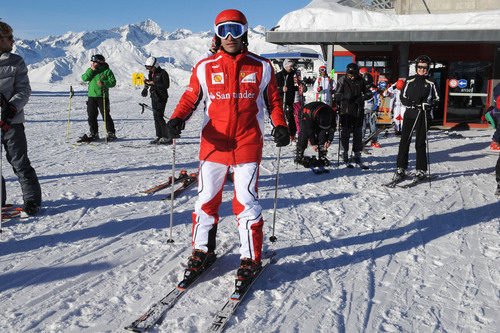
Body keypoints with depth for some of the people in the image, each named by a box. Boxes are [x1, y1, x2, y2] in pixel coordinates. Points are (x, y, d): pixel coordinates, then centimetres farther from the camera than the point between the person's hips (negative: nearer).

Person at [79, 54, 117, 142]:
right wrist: (91, 70, -8)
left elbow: (113, 82, -5)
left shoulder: (106, 71, -1)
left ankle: (111, 133, 4)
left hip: (102, 96, -5)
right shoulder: (91, 70, 14)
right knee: (91, 116, 6)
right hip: (91, 96, 5)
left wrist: (103, 84, -19)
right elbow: (84, 78, 1)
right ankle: (94, 134, 16)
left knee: (105, 115, -5)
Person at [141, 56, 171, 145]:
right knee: (156, 117, 7)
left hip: (161, 97, -8)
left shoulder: (163, 73, -10)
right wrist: (147, 82, 5)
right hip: (154, 97, 8)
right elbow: (149, 82, 27)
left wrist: (154, 83, -20)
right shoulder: (151, 73, 13)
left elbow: (166, 85, -18)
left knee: (159, 116, -13)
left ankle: (167, 137, -8)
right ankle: (159, 136, 14)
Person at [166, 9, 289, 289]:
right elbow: (190, 98, 9)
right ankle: (203, 252, 26)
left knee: (247, 202, -3)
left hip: (248, 145, -1)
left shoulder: (262, 67, 5)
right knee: (206, 200, 7)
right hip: (214, 144, 2)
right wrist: (177, 119, -10)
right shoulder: (205, 68, 6)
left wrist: (281, 126, -4)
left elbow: (274, 101, 12)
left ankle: (251, 259, 13)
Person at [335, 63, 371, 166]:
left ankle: (357, 154, 15)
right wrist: (346, 97, -21)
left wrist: (362, 97, -13)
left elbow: (368, 93, 8)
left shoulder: (360, 81, 5)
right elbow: (337, 95, -1)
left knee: (358, 133, 5)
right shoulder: (343, 81, -1)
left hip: (358, 111, 2)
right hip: (345, 111, -2)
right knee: (345, 132, 0)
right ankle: (345, 153, 12)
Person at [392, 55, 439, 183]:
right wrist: (414, 105, -10)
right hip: (410, 114, 1)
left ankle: (421, 171, 8)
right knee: (404, 142, -3)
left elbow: (436, 99, 12)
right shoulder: (409, 81, 9)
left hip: (423, 116, -1)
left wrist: (429, 105, -10)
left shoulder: (430, 83, 7)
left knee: (420, 144, -1)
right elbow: (403, 98, 7)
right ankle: (401, 169, 4)